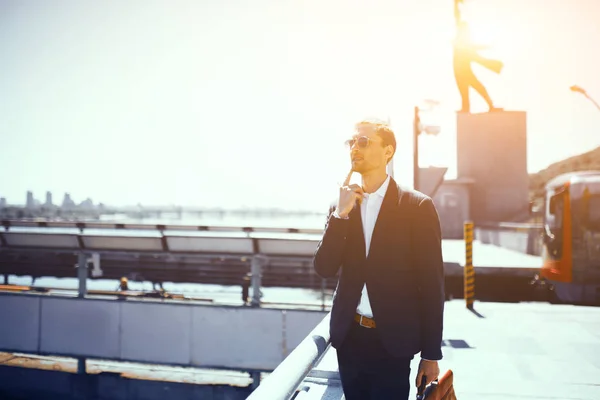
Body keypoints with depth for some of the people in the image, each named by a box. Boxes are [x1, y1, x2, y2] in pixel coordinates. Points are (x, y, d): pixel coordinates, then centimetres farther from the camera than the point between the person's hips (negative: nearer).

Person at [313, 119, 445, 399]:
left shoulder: (417, 206, -7)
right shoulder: (342, 207, 5)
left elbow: (431, 284, -7)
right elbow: (324, 269, -3)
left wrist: (431, 354, -7)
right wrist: (340, 213, -15)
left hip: (392, 341, -4)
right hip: (349, 337, 4)